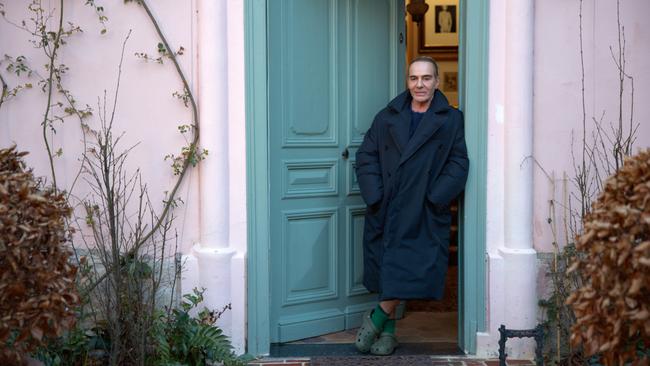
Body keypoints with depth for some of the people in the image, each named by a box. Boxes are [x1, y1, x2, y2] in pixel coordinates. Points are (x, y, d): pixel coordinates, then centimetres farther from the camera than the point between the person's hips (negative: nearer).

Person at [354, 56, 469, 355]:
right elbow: (366, 156, 6)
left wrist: (434, 198, -12)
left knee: (413, 272, -10)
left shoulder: (451, 120, 3)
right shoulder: (387, 117, 9)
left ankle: (377, 317, 14)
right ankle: (388, 330, 26)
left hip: (424, 217, -2)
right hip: (385, 212, 2)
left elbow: (459, 163, -2)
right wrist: (374, 196, -6)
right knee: (386, 273, 8)